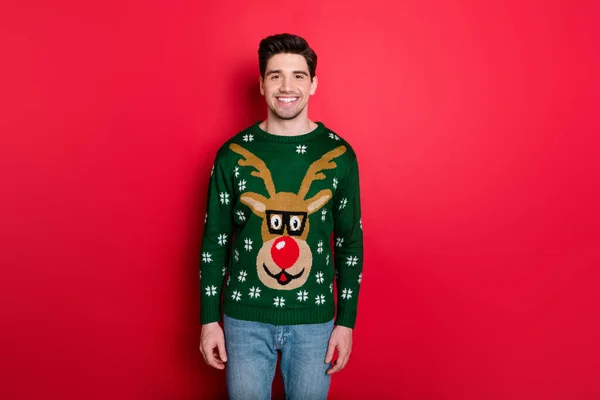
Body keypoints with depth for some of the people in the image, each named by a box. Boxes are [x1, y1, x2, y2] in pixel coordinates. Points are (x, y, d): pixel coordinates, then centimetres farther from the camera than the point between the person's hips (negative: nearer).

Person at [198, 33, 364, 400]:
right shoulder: (233, 153, -5)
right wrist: (209, 319, 0)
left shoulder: (339, 154, -4)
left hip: (314, 320, 0)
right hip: (245, 318, 0)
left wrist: (346, 322, 0)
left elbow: (350, 242, 1)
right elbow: (214, 240, 1)